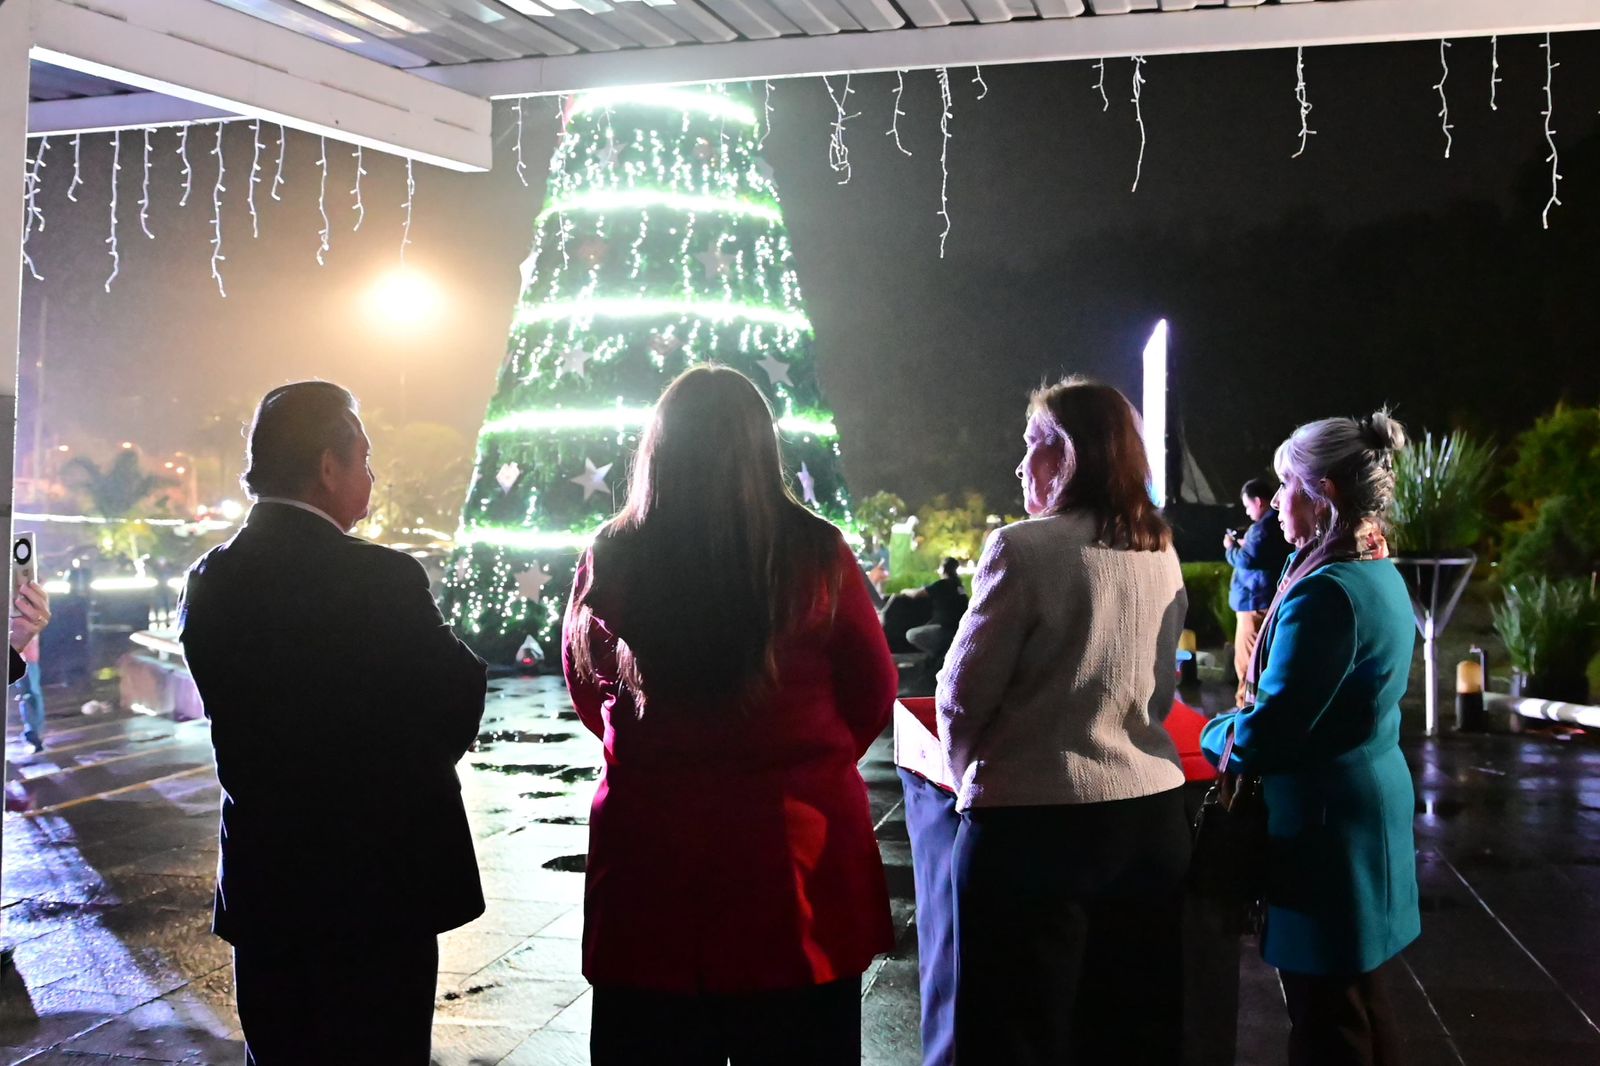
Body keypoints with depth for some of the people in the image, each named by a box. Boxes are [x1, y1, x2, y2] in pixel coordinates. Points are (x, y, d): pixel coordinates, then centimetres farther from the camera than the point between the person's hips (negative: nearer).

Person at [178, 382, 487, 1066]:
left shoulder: (209, 581, -1)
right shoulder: (382, 580, -18)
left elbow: (229, 712, 7)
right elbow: (460, 698, -10)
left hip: (260, 881, 6)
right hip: (379, 879, -5)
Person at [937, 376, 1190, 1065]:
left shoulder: (1025, 548, -13)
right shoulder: (1161, 553, 7)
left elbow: (963, 694, -8)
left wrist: (970, 775, 9)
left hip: (1034, 821, -6)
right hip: (1152, 810, 7)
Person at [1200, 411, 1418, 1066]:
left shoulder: (1328, 593, -23)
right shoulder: (1381, 575, 8)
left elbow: (1262, 739, -23)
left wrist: (1212, 734, -4)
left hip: (1328, 831, -10)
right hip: (1372, 811, 10)